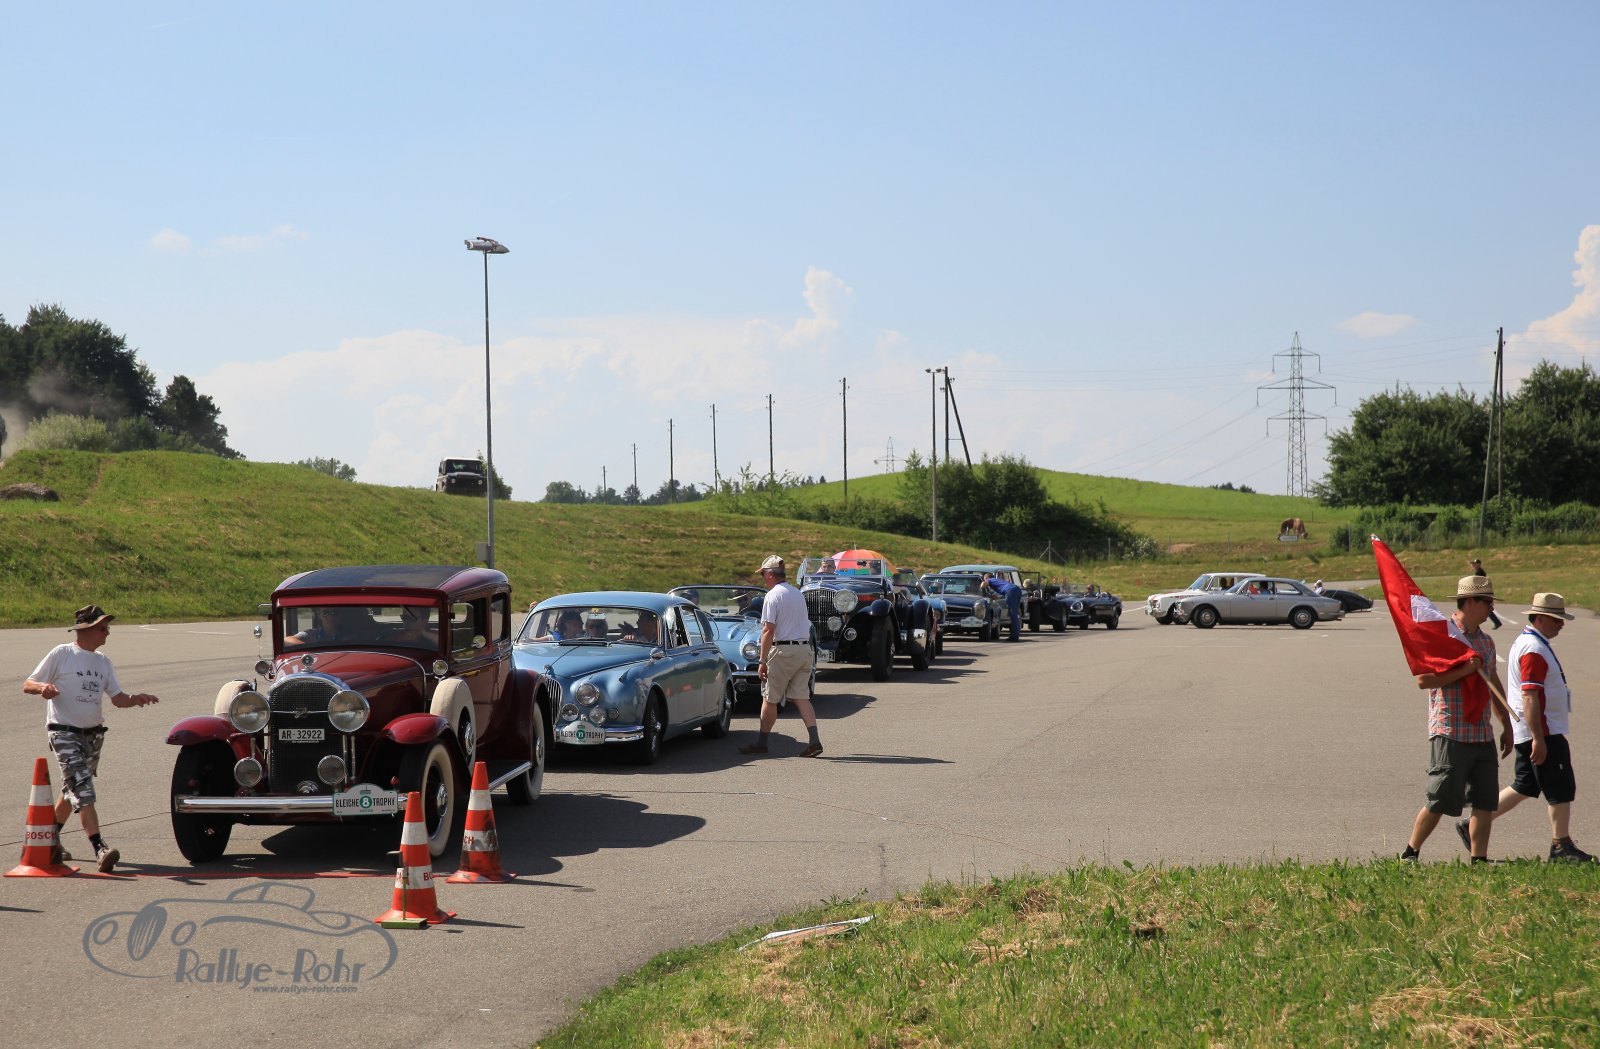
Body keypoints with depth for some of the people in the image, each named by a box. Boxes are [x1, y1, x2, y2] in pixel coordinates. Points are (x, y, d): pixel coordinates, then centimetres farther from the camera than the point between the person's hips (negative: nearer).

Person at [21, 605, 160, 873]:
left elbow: (118, 698, 8)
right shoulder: (61, 654, -6)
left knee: (72, 791, 18)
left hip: (94, 734, 7)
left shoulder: (103, 661, 11)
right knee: (83, 793, -17)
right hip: (65, 733, -7)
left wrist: (136, 699, -13)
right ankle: (100, 850, -25)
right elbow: (27, 685, -5)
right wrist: (43, 687, -28)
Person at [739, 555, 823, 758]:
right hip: (805, 649, 7)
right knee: (801, 697, 5)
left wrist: (763, 661, -14)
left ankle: (761, 742, 12)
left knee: (770, 699, 4)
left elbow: (768, 630, -15)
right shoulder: (799, 594, 15)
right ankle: (814, 741, -8)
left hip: (783, 651, -7)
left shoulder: (773, 596, -10)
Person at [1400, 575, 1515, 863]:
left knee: (1486, 801, 2)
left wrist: (1507, 726, 25)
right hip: (1450, 734, -7)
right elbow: (1422, 680, -15)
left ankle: (1479, 860, 7)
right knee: (1439, 802, -3)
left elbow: (1494, 685, 25)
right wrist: (1463, 670, -20)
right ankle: (1410, 854, 11)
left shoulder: (1486, 641, 16)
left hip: (1483, 735, 7)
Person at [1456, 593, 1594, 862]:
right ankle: (1561, 847, 5)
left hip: (1533, 732, 10)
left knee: (1524, 787, 13)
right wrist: (1538, 739, -25)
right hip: (1541, 732, -10)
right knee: (1560, 788, -2)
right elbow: (1530, 697, -23)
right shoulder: (1534, 649, -18)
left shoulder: (1525, 642, 16)